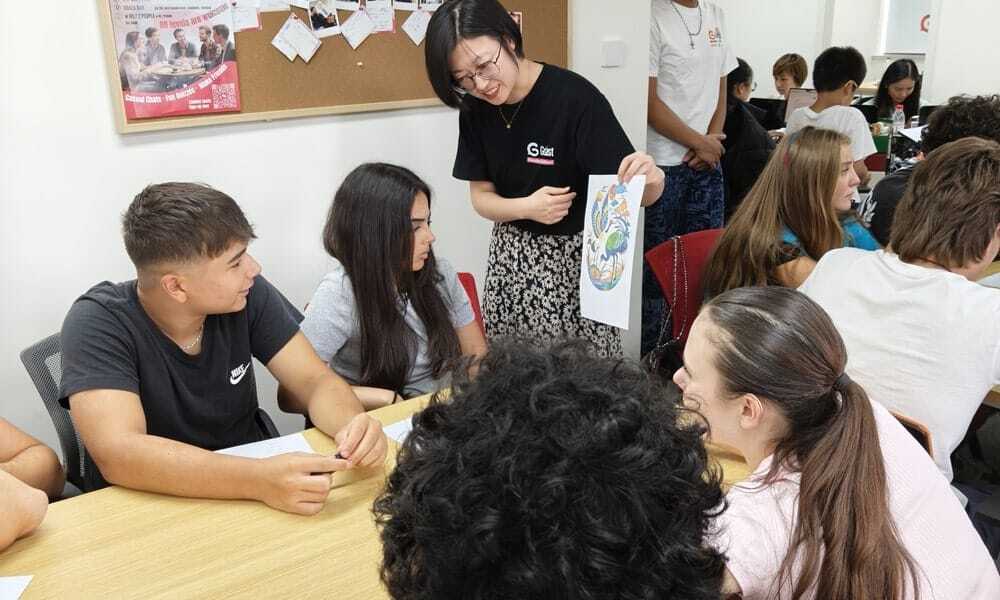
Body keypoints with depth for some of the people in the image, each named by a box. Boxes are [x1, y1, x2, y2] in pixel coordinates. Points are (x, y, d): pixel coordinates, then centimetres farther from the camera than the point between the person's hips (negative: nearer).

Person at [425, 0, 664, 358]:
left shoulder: (575, 97, -19)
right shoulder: (475, 110, -3)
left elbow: (634, 192, -17)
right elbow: (481, 197, 0)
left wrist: (650, 180, -40)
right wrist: (528, 207, -19)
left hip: (576, 256, -4)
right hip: (510, 256, 4)